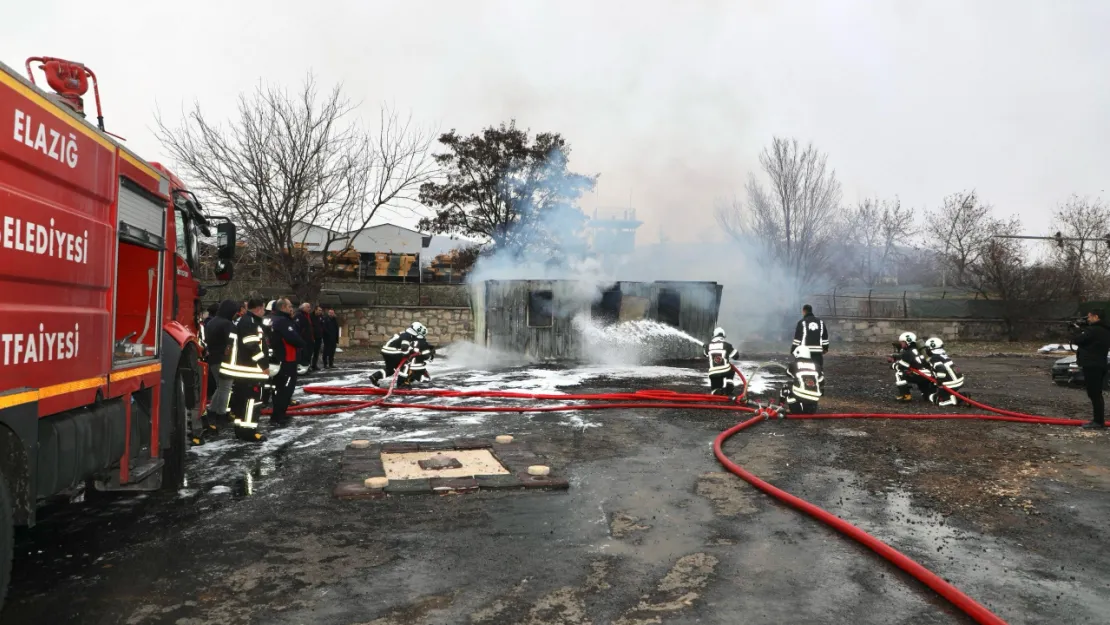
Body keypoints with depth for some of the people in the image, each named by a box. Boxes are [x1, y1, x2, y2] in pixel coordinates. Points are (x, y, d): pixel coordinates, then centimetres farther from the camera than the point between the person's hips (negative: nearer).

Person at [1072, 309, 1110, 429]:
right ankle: (1099, 420, 20)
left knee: (1094, 395, -7)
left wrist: (1078, 329, 2)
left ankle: (1098, 422, -5)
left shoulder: (1094, 330, -19)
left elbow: (1076, 340, -15)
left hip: (1092, 366, -10)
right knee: (1096, 394, 15)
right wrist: (1081, 328, 7)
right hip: (1099, 365, 10)